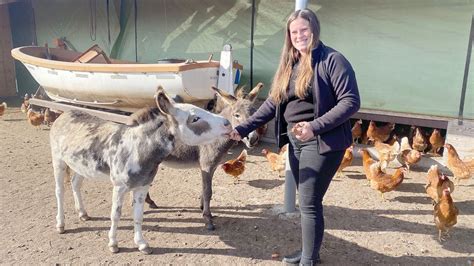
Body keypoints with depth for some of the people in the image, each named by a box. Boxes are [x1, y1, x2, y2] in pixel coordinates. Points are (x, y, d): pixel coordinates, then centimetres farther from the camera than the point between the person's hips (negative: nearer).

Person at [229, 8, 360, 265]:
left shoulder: (332, 60, -11)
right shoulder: (288, 64, 11)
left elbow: (351, 101, -17)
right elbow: (272, 103, 12)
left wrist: (315, 126, -26)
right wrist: (243, 129, 5)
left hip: (322, 142, -7)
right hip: (295, 141, 7)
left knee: (309, 203, -4)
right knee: (307, 201, 17)